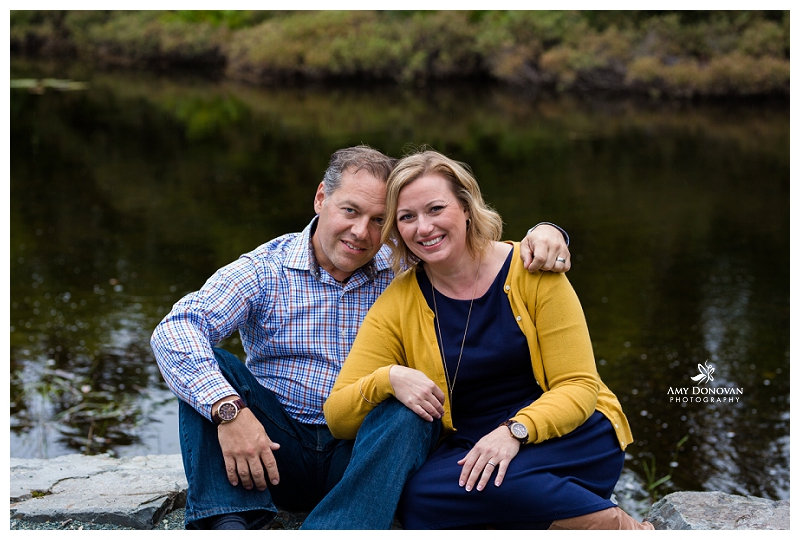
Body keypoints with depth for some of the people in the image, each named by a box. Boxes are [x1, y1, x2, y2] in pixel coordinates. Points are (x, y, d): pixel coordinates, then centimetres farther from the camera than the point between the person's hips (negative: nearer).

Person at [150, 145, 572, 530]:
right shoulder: (265, 271, -4)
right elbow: (174, 329, -17)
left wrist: (543, 235, -17)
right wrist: (228, 408, -33)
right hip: (277, 451, 0)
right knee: (205, 365, -21)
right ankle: (230, 522, -35)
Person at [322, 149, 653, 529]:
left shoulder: (532, 271, -6)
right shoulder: (397, 305, -1)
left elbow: (578, 387, -8)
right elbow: (338, 419, -4)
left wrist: (515, 430, -26)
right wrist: (388, 379, -24)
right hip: (467, 450, 3)